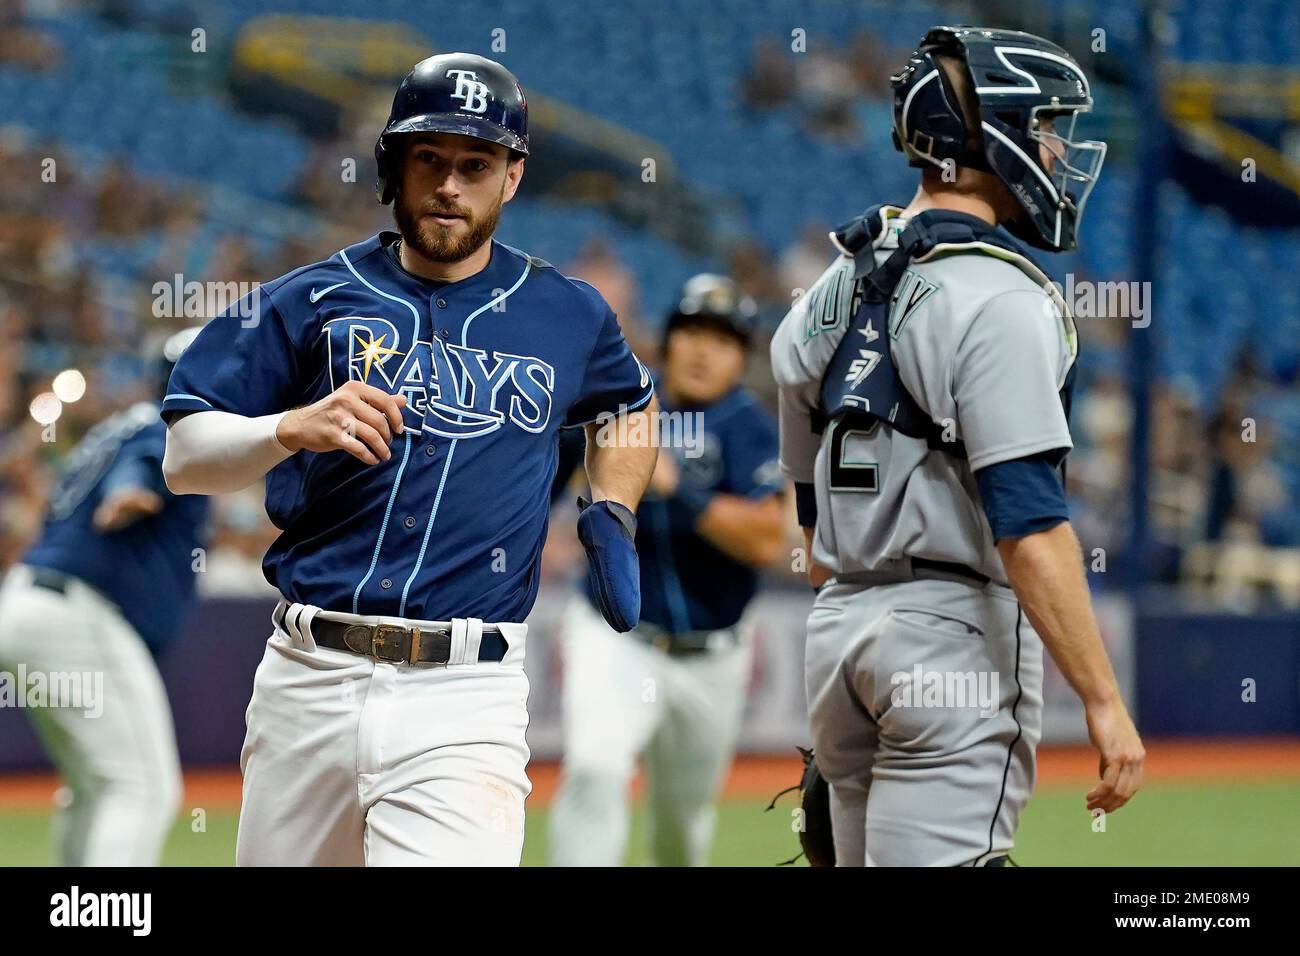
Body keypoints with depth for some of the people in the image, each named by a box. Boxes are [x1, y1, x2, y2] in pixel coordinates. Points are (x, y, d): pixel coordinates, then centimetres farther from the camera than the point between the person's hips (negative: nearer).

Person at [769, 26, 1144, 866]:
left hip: (838, 628, 9)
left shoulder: (835, 288, 13)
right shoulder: (999, 299, -13)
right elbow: (1028, 525, -20)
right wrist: (1103, 701, -19)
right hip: (955, 630, -9)